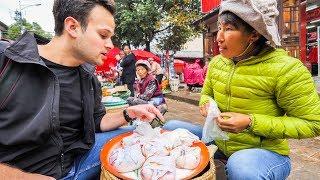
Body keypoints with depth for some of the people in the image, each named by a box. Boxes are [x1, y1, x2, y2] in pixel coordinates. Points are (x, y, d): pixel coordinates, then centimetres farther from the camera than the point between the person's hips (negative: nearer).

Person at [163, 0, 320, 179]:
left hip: (266, 152, -5)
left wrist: (250, 122, -25)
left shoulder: (286, 70, -20)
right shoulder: (216, 62, -2)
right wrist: (207, 104, -12)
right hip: (220, 143, 6)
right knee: (172, 126, 0)